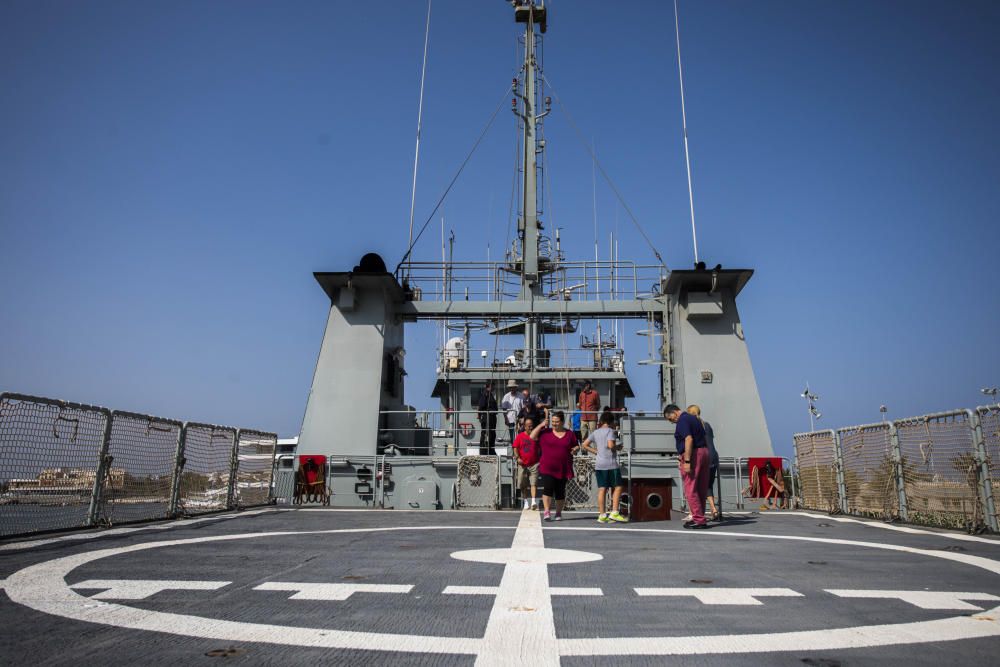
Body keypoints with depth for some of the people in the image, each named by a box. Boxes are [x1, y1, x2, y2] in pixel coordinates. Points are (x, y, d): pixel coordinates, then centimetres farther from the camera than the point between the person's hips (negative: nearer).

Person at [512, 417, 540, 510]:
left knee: (534, 483, -12)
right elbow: (515, 448, 1)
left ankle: (534, 502, -18)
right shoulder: (520, 436, 2)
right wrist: (518, 457, -13)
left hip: (534, 464, -1)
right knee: (523, 485, 8)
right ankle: (526, 502, 21)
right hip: (523, 464, 1)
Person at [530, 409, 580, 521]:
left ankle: (558, 513, 22)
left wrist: (574, 449, -7)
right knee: (548, 489, -16)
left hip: (563, 469, 2)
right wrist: (542, 425, -8)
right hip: (547, 468, -2)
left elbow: (577, 446, 17)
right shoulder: (546, 432, 4)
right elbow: (532, 437, -4)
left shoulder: (570, 434, 8)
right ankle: (547, 511, -14)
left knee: (560, 492, 9)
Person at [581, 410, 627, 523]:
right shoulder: (610, 430, -7)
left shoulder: (595, 432, 13)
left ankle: (602, 515, 6)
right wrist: (618, 447, -1)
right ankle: (614, 513, -4)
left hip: (599, 464, 6)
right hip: (611, 463, -6)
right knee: (618, 487, 2)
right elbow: (610, 445, -20)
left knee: (602, 489, 6)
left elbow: (584, 445, 12)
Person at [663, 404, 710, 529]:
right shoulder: (693, 418, 19)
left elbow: (689, 439, -21)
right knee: (702, 489, 12)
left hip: (692, 454, -10)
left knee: (690, 489, -5)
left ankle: (699, 520, -5)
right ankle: (699, 518, 19)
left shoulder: (682, 421, -10)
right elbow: (704, 437, 20)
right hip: (704, 451, 10)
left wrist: (687, 461, -23)